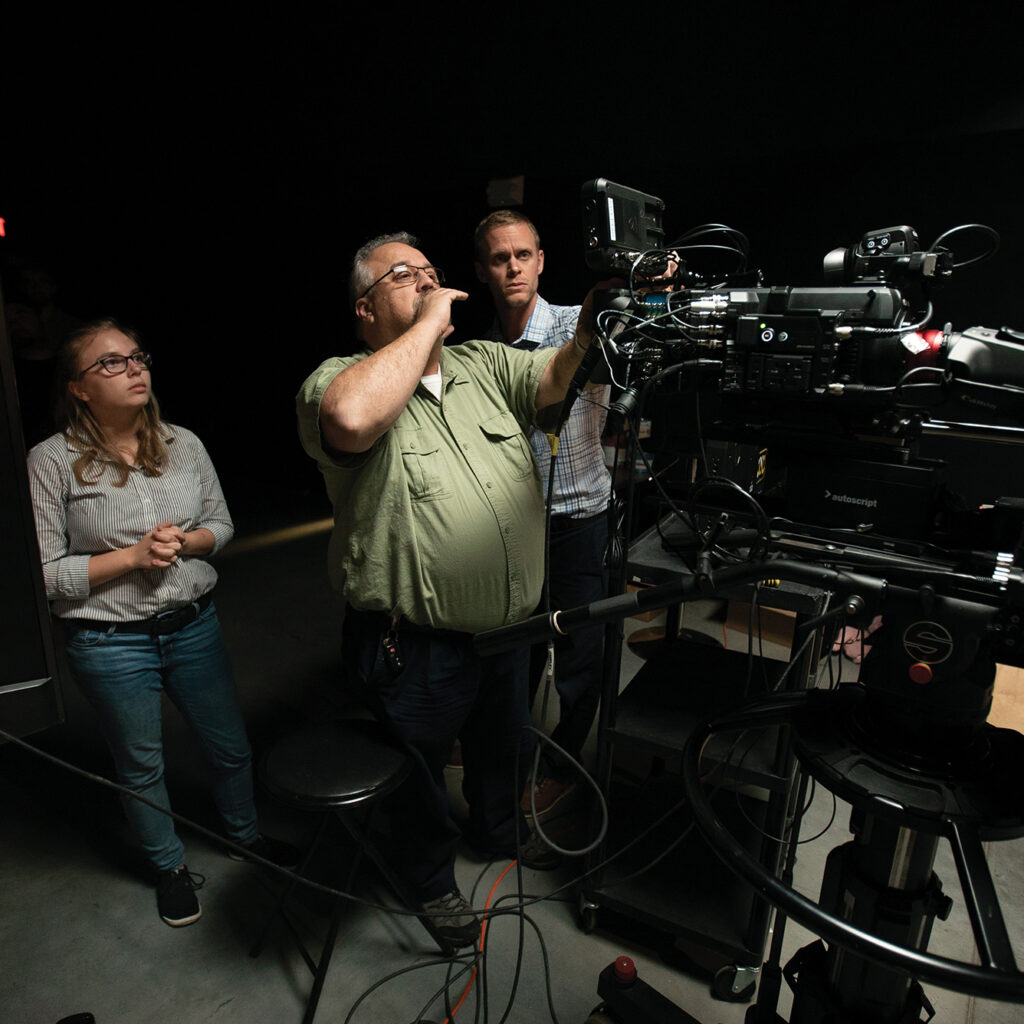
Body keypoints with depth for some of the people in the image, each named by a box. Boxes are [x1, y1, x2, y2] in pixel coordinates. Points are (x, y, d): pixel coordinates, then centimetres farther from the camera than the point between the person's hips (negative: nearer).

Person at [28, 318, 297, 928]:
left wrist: (185, 541, -14)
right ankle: (170, 866, 44)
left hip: (194, 624, 3)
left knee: (232, 746, 16)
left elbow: (222, 524, 7)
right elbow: (44, 573, -11)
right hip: (111, 643, -3)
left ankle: (245, 835, 45)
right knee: (141, 766, 18)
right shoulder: (51, 462, -11)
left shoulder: (184, 444, -1)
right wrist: (134, 555, -20)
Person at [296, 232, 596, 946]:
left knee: (506, 745, 30)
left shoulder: (483, 364, 4)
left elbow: (558, 377, -8)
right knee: (420, 774, 21)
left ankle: (501, 829, 62)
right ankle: (433, 879, 52)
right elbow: (352, 418, -38)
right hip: (417, 646, -5)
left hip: (509, 626, 6)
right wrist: (429, 322, -27)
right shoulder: (339, 379, -14)